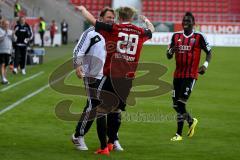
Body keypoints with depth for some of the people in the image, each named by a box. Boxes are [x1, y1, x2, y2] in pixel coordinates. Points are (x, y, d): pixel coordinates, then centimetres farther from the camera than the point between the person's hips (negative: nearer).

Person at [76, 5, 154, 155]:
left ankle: (104, 147, -5)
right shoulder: (140, 32, 7)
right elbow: (152, 30, 30)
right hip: (128, 78, 4)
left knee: (100, 110, 2)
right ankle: (111, 143, 29)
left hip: (111, 76, -4)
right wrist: (147, 20, 52)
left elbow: (92, 20, 0)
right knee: (117, 110, 20)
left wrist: (82, 9, 19)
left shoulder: (113, 29, -5)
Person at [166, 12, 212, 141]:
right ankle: (191, 121, 35)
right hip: (178, 75, 5)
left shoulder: (199, 37, -3)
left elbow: (209, 52, 4)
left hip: (191, 75, -5)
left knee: (181, 103, -13)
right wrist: (171, 51, -10)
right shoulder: (176, 36, 9)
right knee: (176, 105, 8)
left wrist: (205, 65, -13)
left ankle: (179, 134, -6)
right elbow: (168, 56, 13)